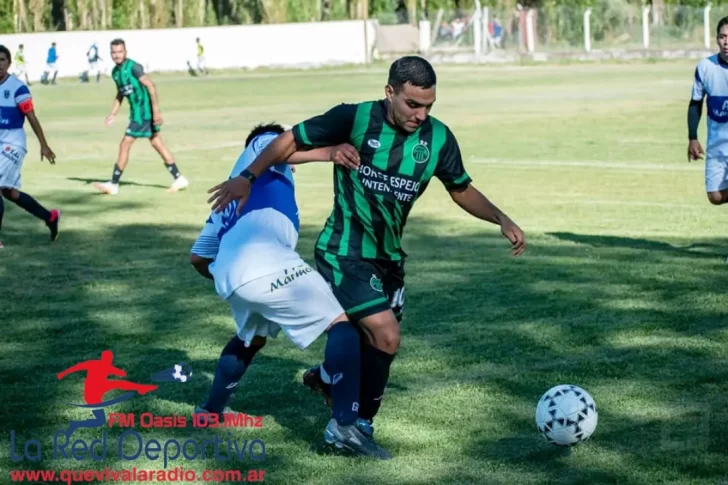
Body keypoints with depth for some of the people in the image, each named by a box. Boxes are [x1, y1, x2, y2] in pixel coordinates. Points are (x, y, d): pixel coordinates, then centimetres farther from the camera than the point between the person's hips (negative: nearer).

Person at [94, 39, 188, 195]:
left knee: (124, 145, -7)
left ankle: (113, 185, 0)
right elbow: (120, 94, 22)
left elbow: (151, 86, -19)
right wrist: (113, 114, 13)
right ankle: (179, 179, 17)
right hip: (136, 112, 9)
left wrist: (156, 111, -22)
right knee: (157, 144, 12)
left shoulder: (133, 67, -16)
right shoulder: (115, 71, 10)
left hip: (144, 112, -9)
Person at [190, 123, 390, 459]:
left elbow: (198, 258, 41)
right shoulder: (263, 142, 25)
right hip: (264, 261, -8)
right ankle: (344, 425, -21)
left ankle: (211, 411, 45)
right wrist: (329, 153, -14)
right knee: (341, 324, -5)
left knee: (253, 336, 36)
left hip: (227, 273, 8)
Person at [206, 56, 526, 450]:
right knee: (386, 338, -17)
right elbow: (293, 139, -9)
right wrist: (247, 177, -16)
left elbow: (462, 190, 9)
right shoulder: (355, 119, -19)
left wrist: (501, 219, -5)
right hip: (344, 254, -6)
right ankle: (359, 424, 8)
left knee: (374, 338, 17)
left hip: (389, 256, 7)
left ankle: (328, 376, 47)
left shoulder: (438, 138, -5)